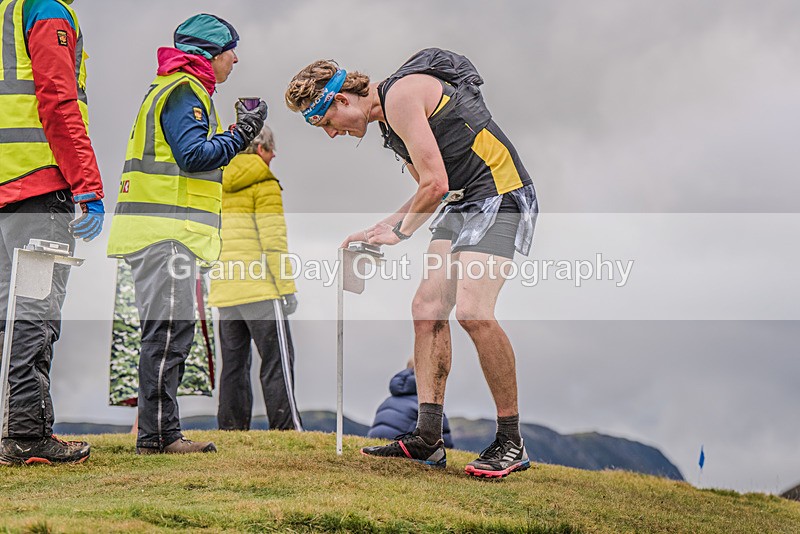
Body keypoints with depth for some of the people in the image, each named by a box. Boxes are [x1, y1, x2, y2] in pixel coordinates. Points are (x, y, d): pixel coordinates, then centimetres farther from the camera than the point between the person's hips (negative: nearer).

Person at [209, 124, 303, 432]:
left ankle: (232, 430, 9)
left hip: (225, 291, 7)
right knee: (277, 361, -4)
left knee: (233, 362, 10)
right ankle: (287, 430, -6)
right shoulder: (265, 184, -4)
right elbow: (272, 240, -11)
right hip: (260, 288, -7)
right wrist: (286, 288, -9)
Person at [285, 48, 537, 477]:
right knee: (427, 308, 2)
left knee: (472, 310, -22)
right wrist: (377, 231, 21)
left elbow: (435, 184, -17)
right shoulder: (388, 119, 18)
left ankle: (511, 443, -13)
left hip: (501, 196, -11)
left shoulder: (401, 94, -13)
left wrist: (398, 233, -1)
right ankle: (428, 438, 4)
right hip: (462, 204, 11)